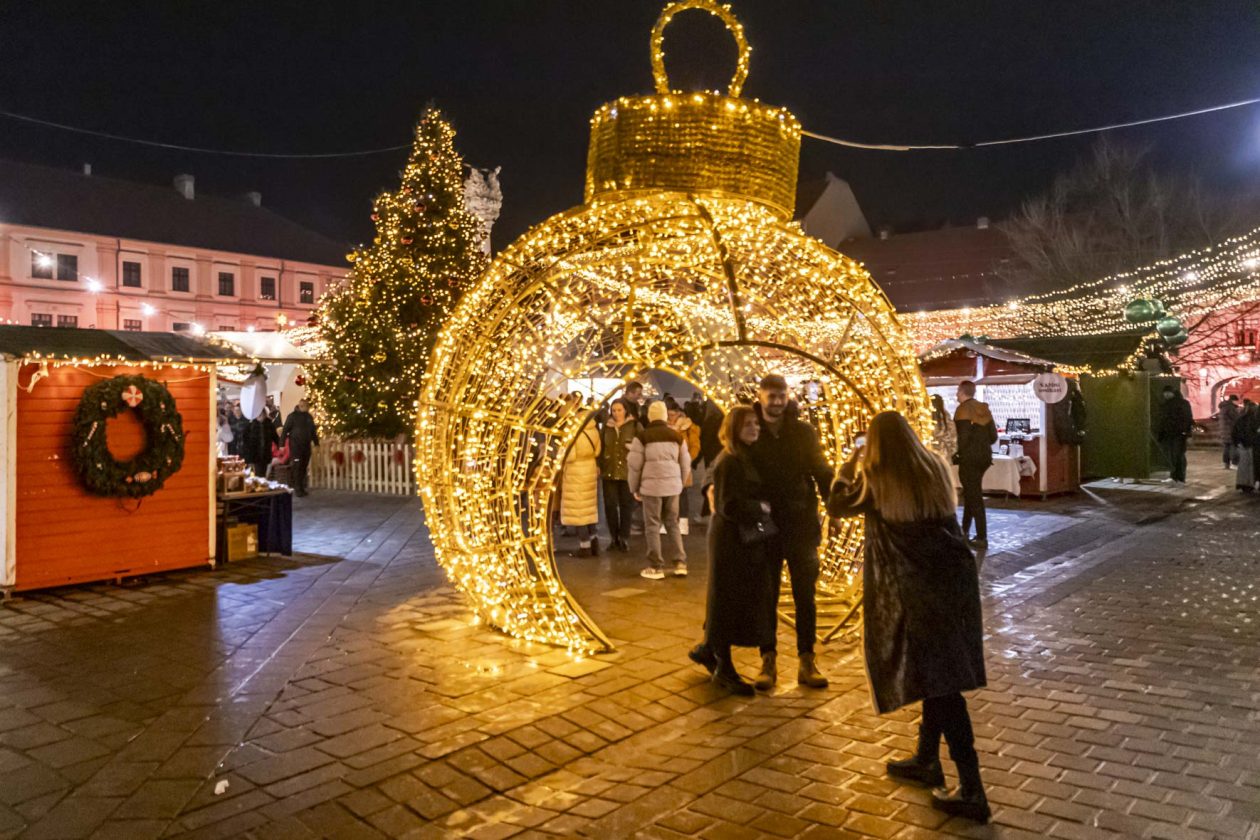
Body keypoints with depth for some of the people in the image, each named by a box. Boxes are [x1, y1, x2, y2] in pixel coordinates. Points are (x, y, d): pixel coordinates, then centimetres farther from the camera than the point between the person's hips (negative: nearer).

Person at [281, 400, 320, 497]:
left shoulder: (309, 416, 12)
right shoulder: (292, 416, -5)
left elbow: (313, 431, 19)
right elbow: (285, 430, -7)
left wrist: (316, 443, 16)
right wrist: (282, 444, -13)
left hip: (306, 445, 5)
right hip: (295, 445, -5)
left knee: (304, 467, 6)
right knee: (297, 467, -7)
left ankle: (302, 487, 13)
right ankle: (297, 489, -4)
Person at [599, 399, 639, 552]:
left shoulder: (635, 426, -1)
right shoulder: (606, 426, 10)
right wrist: (599, 465, 6)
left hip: (628, 471, -3)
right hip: (609, 471, 3)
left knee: (626, 505, 2)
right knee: (610, 505, 3)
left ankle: (624, 538, 10)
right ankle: (614, 537, 14)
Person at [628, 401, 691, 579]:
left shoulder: (642, 436, -4)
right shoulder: (677, 436, 6)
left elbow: (635, 464, -4)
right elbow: (686, 464, 11)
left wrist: (635, 488, 8)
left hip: (651, 485, -3)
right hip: (672, 485, 3)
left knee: (652, 526, 5)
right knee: (673, 524, 15)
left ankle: (656, 567, 7)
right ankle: (680, 563, 11)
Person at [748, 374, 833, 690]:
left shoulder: (803, 431, 1)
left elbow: (821, 471, 3)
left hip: (801, 524, 1)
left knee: (805, 596, 8)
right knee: (766, 596, 9)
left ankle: (807, 661, 19)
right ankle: (768, 660, 20)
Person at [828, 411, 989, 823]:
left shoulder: (877, 480, -9)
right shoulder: (937, 468, 6)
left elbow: (836, 505, 5)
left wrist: (850, 466, 15)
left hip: (916, 589, -6)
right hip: (955, 578, 6)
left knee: (938, 681, -3)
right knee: (943, 674, 18)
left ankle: (972, 791, 0)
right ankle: (926, 759, 35)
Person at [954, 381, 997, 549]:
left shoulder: (963, 409, -12)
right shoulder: (984, 409, 11)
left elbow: (964, 436, -20)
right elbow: (993, 436, 10)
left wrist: (958, 453, -5)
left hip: (969, 458, -8)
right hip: (984, 456, 8)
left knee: (974, 497, -4)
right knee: (971, 492, 20)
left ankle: (982, 538, -3)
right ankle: (964, 530, 30)